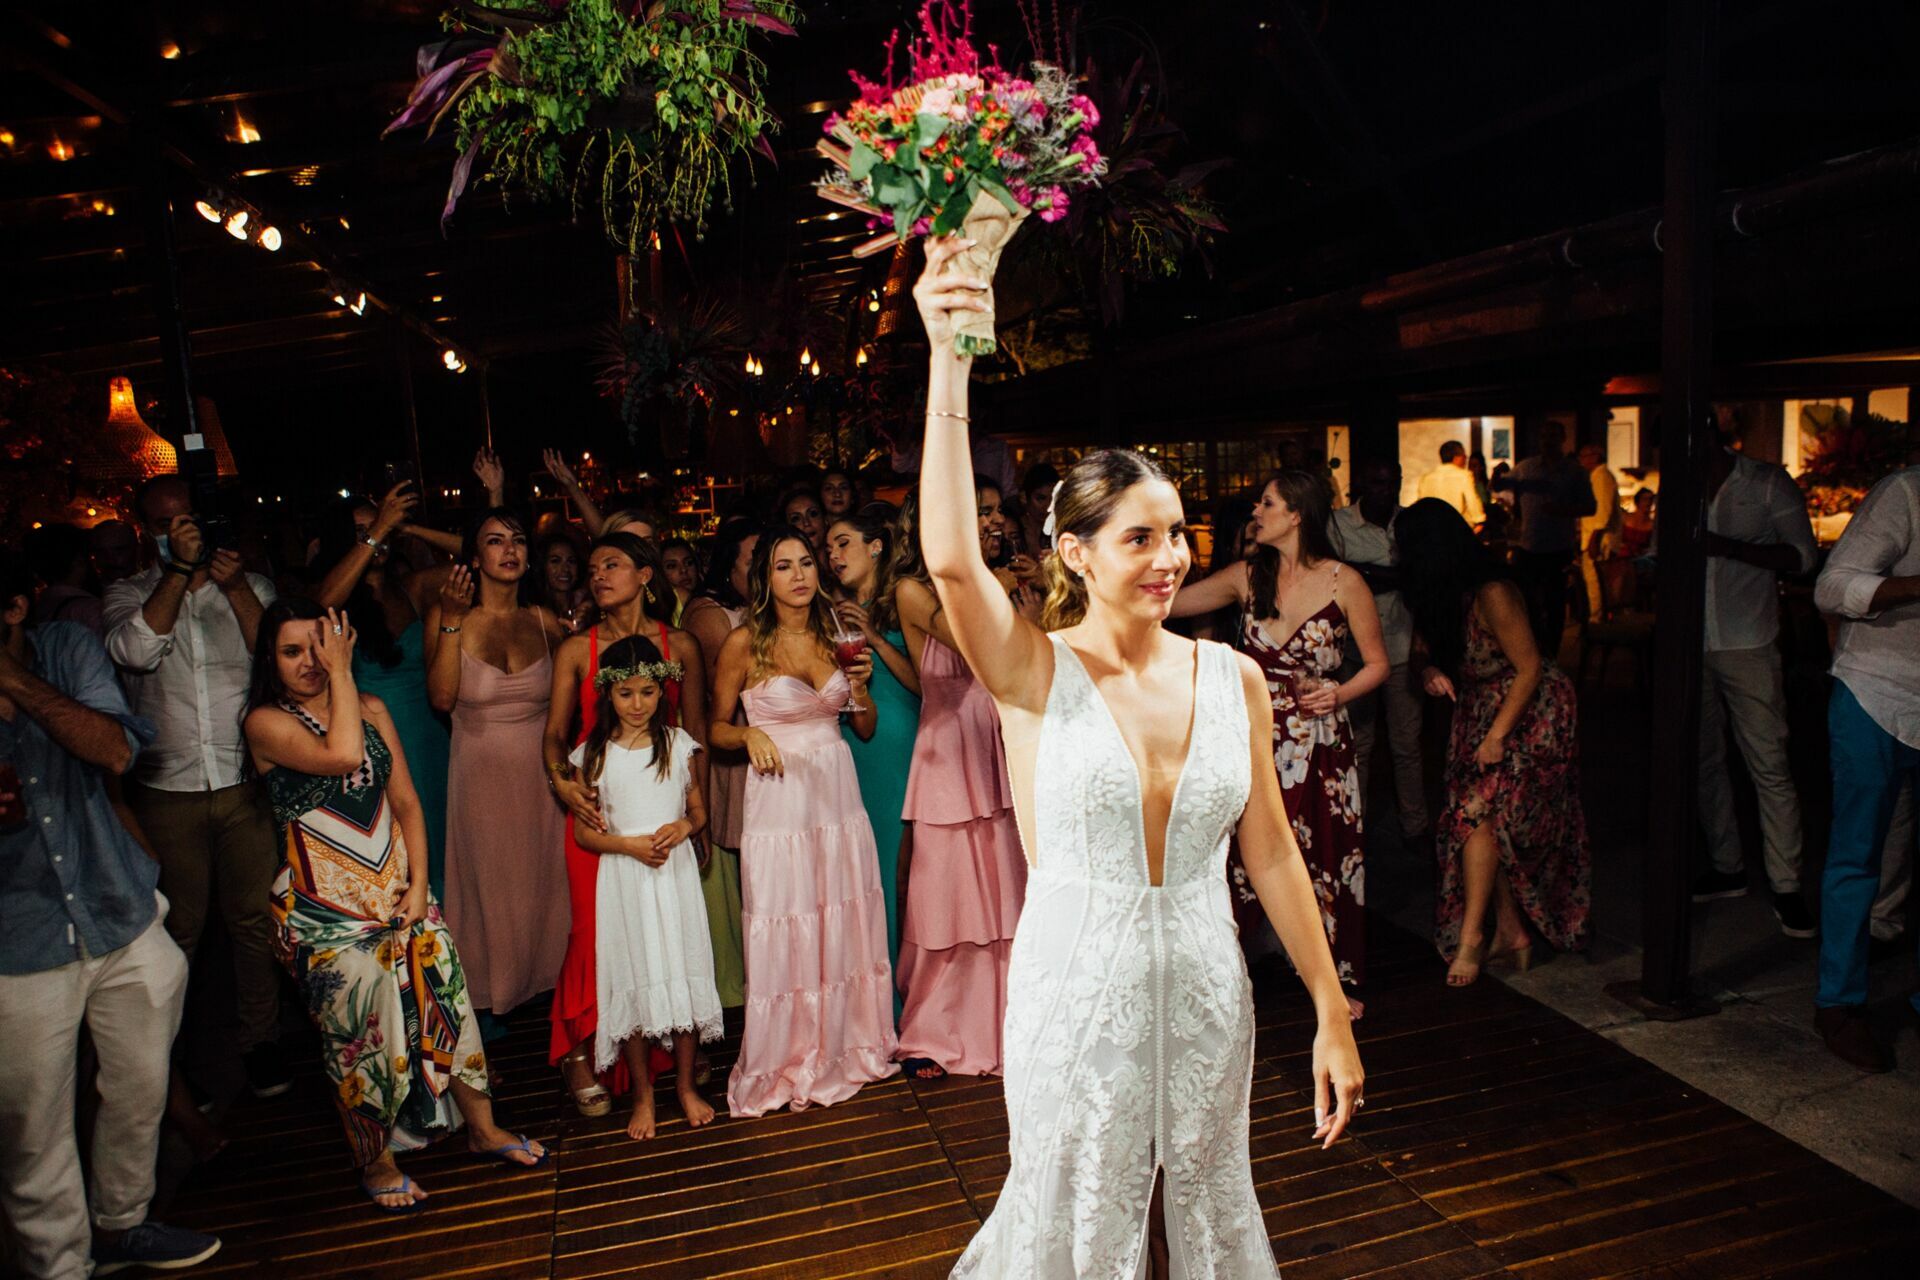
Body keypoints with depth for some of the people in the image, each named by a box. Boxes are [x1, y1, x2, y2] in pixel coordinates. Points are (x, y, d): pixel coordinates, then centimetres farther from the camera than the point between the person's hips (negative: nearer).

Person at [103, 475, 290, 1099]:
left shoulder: (251, 586, 7)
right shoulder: (130, 593, 5)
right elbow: (135, 650, -15)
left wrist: (235, 587, -16)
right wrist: (180, 569, -17)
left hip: (246, 784, 0)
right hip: (165, 790, 0)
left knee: (254, 919, 6)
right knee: (176, 930, 10)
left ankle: (259, 1039, 20)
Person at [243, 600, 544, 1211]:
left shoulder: (371, 707, 6)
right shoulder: (266, 722, -8)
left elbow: (406, 801, 7)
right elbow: (340, 754, -29)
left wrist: (419, 883, -1)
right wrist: (341, 674, -19)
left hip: (398, 887, 5)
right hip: (325, 904, -4)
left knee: (446, 997, 6)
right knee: (361, 1026, 1)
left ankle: (482, 1128, 24)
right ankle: (375, 1162, 24)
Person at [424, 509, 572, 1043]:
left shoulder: (545, 621, 1)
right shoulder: (446, 616, -5)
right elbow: (442, 698, -17)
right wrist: (452, 621, -21)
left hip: (540, 768, 2)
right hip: (480, 771, -2)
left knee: (543, 880, 9)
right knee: (488, 882, 9)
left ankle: (543, 984, 27)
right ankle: (486, 998, 27)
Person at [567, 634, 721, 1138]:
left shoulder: (678, 744, 2)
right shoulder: (594, 755, -2)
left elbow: (698, 809, 11)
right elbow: (584, 832, 2)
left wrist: (683, 827, -11)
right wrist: (629, 844, -14)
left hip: (676, 872, 1)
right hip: (623, 878, -1)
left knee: (683, 973, 6)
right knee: (633, 981, 5)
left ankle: (685, 1084, 24)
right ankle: (642, 1094, 22)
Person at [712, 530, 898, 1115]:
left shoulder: (835, 635, 7)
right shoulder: (744, 643, -5)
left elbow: (866, 728, 12)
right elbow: (717, 727, 3)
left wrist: (861, 686, -6)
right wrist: (750, 735, -16)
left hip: (837, 790, 4)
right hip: (779, 797, -4)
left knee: (846, 927, 10)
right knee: (783, 932, 2)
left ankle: (846, 1046, 28)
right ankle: (786, 1063, 18)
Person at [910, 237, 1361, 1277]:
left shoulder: (1231, 677, -1)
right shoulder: (1038, 674, -11)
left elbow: (1271, 852, 3)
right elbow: (952, 559, -30)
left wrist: (1331, 1015, 5)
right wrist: (949, 360, -34)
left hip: (1207, 995, 3)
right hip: (1075, 996, -3)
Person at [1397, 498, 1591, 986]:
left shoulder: (1492, 596, -25)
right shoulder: (1445, 596, -1)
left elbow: (1530, 669, -21)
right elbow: (1438, 652, 11)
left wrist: (1497, 735, -21)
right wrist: (1430, 672, -14)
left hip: (1531, 719, -8)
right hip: (1480, 717, 8)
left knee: (1478, 812, -15)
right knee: (1495, 827, 5)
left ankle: (1471, 934, -5)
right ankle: (1510, 933, 15)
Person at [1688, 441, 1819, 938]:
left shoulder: (1767, 483, -2)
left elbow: (1803, 555, -8)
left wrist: (1726, 546, -20)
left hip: (1748, 646, -4)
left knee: (1770, 765, -3)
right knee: (1704, 760, 9)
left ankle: (1786, 885, 5)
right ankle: (1726, 867, 21)